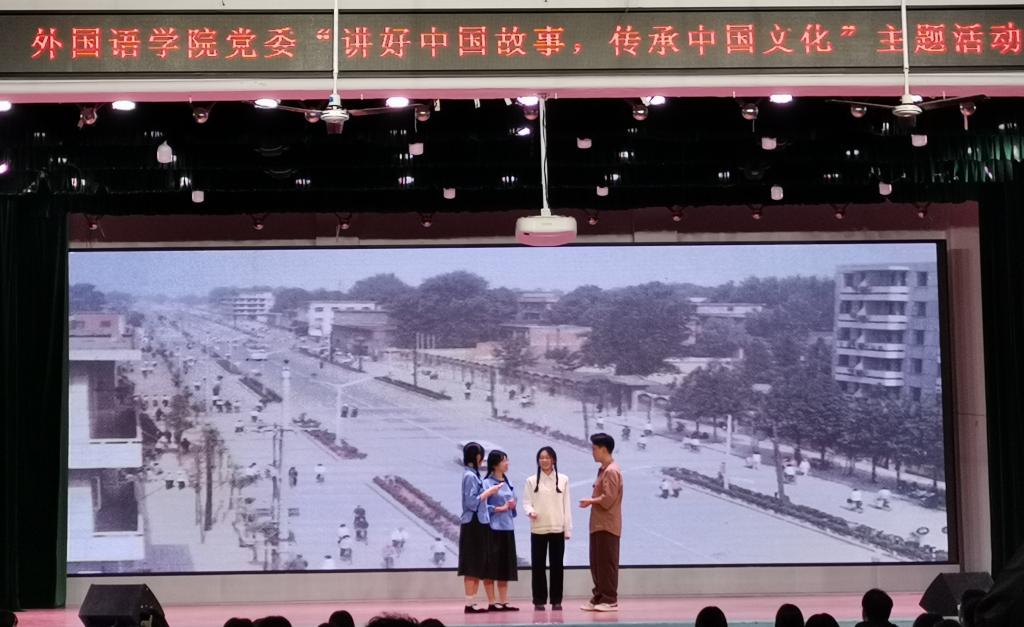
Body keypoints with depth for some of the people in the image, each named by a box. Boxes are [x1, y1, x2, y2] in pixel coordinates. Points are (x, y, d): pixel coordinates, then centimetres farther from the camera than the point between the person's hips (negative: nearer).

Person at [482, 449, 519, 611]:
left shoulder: (507, 482, 13)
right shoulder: (487, 483, -8)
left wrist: (512, 505, -3)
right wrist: (500, 508, -13)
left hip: (507, 528, 7)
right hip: (493, 529, -7)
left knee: (506, 567, 8)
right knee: (491, 567, -3)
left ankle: (504, 601, 12)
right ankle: (493, 602, 1)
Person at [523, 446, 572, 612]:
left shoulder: (563, 479, 6)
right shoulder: (531, 480, 4)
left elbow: (567, 505, 6)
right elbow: (526, 502, 1)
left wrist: (568, 528, 2)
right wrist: (530, 511, -23)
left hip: (557, 529, 1)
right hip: (538, 529, 0)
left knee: (557, 565, 3)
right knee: (538, 565, 1)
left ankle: (556, 601, 9)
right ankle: (539, 601, 7)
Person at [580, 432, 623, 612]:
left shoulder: (611, 471, -15)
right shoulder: (604, 469, 17)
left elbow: (607, 499, -21)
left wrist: (591, 501, -7)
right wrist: (592, 501, 3)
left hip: (607, 525, -10)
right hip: (599, 524, 10)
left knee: (607, 563, -6)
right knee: (597, 563, 11)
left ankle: (610, 600, -2)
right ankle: (599, 598, 16)